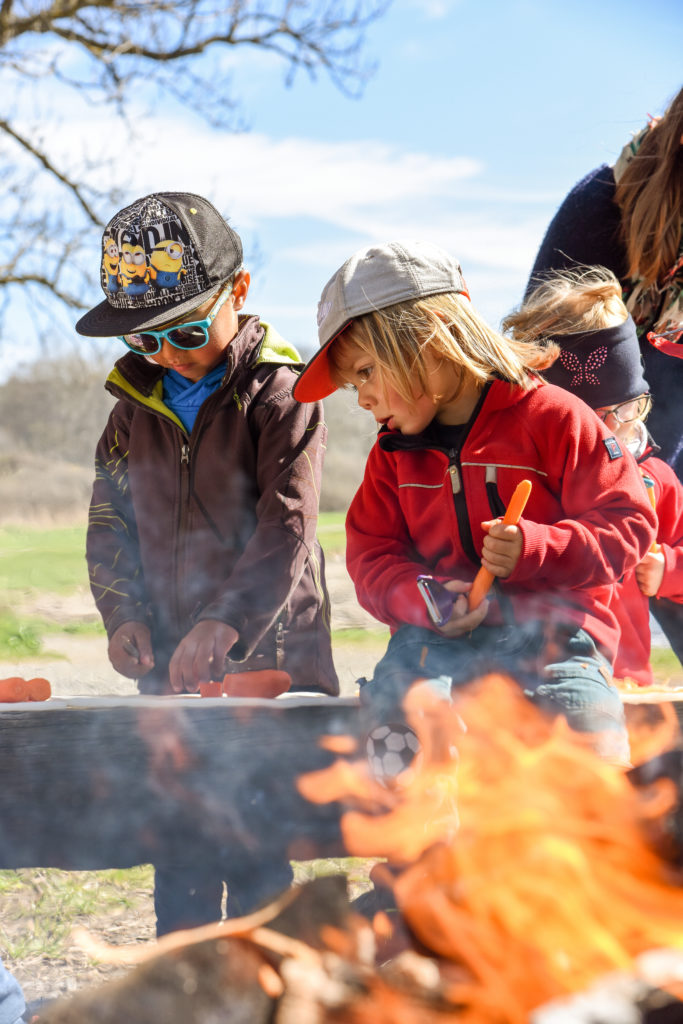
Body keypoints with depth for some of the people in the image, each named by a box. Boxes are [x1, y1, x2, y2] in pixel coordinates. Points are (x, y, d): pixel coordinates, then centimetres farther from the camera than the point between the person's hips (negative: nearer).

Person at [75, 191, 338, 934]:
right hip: (168, 666, 5)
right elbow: (109, 520, 15)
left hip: (264, 655, -5)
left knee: (254, 842, -3)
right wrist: (124, 613, -1)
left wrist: (225, 623, -24)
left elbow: (287, 527, -14)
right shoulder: (136, 403, 11)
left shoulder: (278, 392, -6)